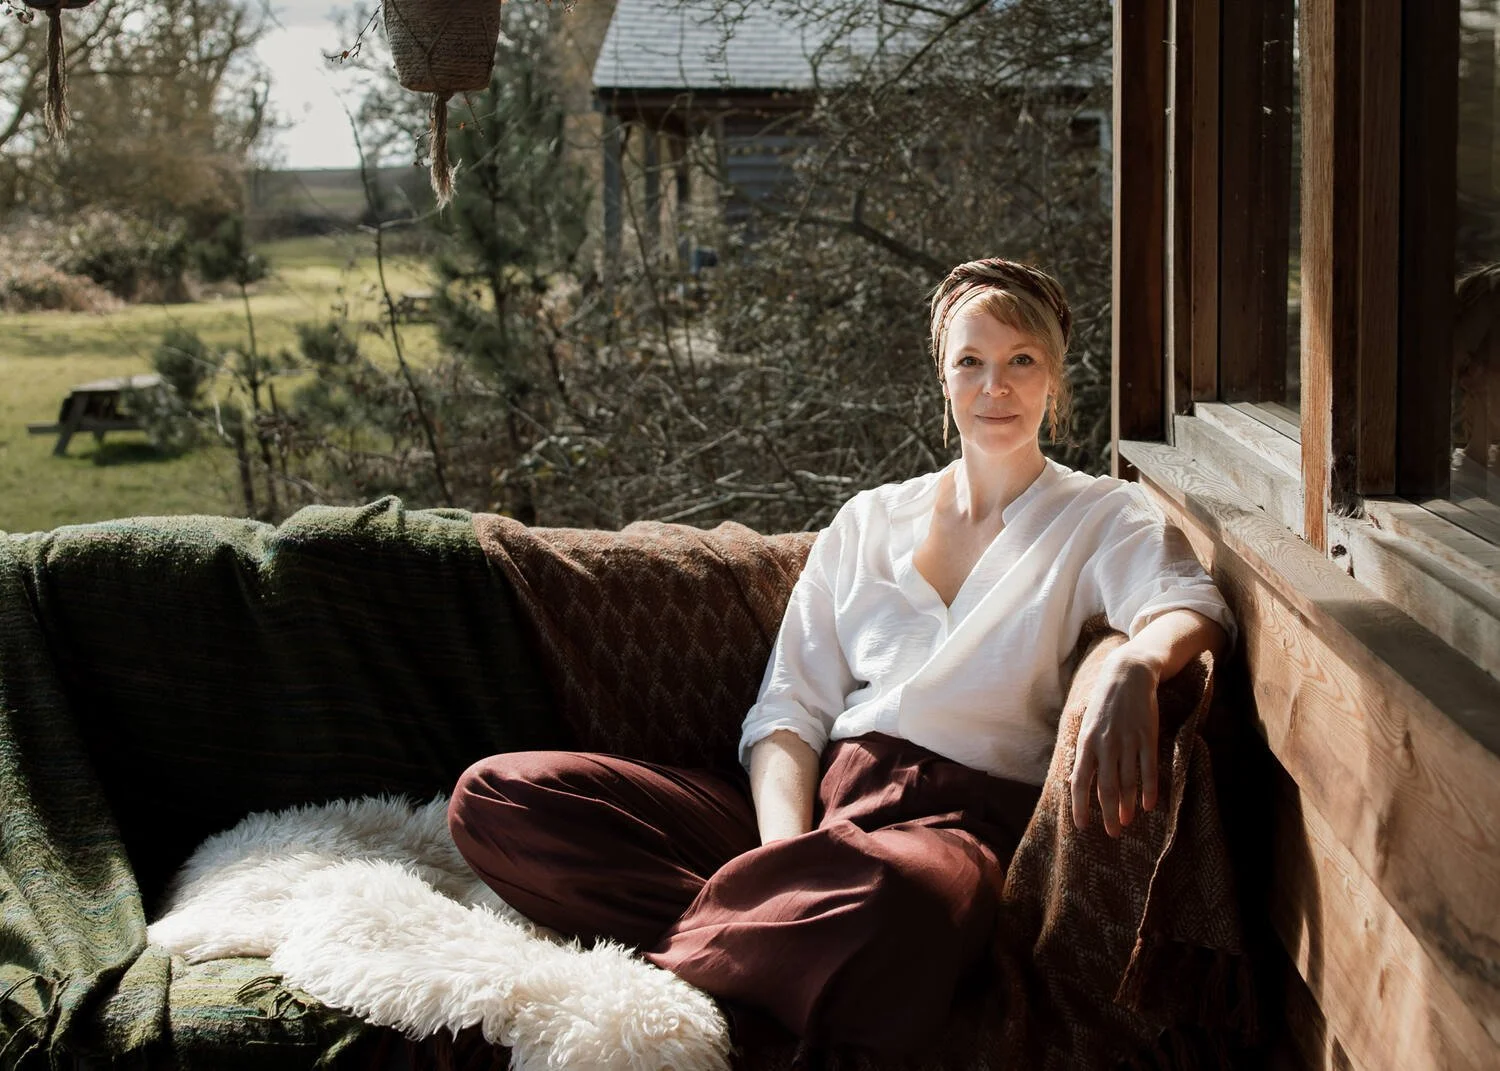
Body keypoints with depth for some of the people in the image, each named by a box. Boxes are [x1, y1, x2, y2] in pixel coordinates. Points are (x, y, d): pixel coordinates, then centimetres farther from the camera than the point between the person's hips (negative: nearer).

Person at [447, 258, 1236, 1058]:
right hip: (818, 795, 4)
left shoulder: (1100, 519, 11)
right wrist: (786, 852, -11)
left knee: (892, 893, -46)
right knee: (496, 796, -16)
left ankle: (662, 968, -23)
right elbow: (789, 709, 12)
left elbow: (1189, 602, -11)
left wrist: (1133, 666, -38)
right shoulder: (867, 522, 20)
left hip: (960, 819, -4)